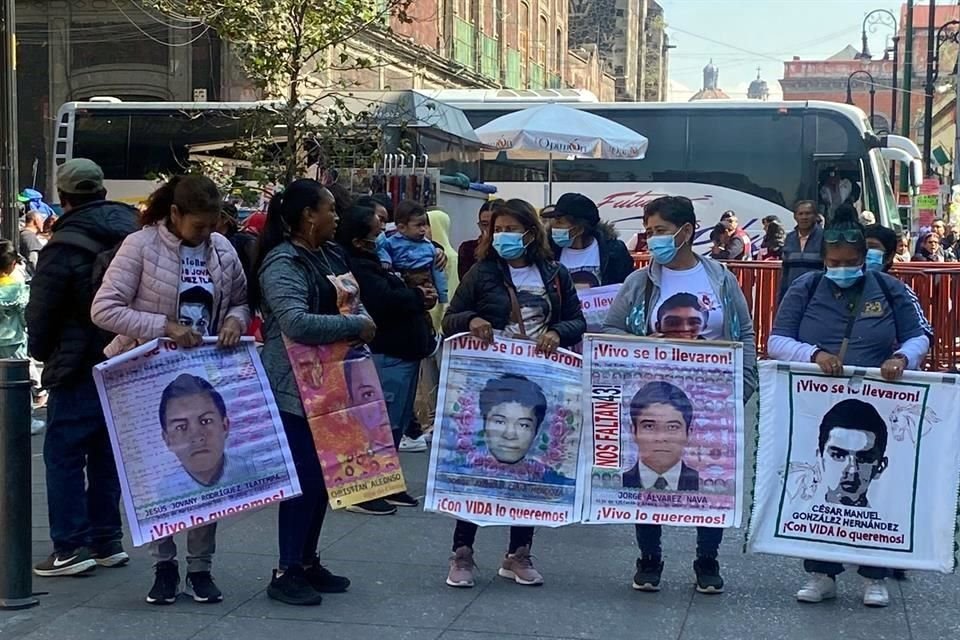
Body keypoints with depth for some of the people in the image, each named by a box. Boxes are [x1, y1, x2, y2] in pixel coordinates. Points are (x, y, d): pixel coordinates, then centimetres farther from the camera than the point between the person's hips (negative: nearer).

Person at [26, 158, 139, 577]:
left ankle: (71, 546, 0)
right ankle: (107, 540, 20)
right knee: (106, 452, 15)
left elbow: (41, 313, -8)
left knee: (63, 455, 2)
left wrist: (41, 352, 8)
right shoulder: (134, 233, 5)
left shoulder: (63, 248, -14)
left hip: (79, 369, -6)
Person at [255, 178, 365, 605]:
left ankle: (308, 561, 25)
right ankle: (286, 573, 5)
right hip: (296, 387, -9)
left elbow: (353, 303, 17)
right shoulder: (282, 263, -17)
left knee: (323, 474, 13)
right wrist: (354, 326, -22)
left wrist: (362, 322, -6)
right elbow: (296, 323, -30)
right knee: (304, 477, -6)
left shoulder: (330, 255, 12)